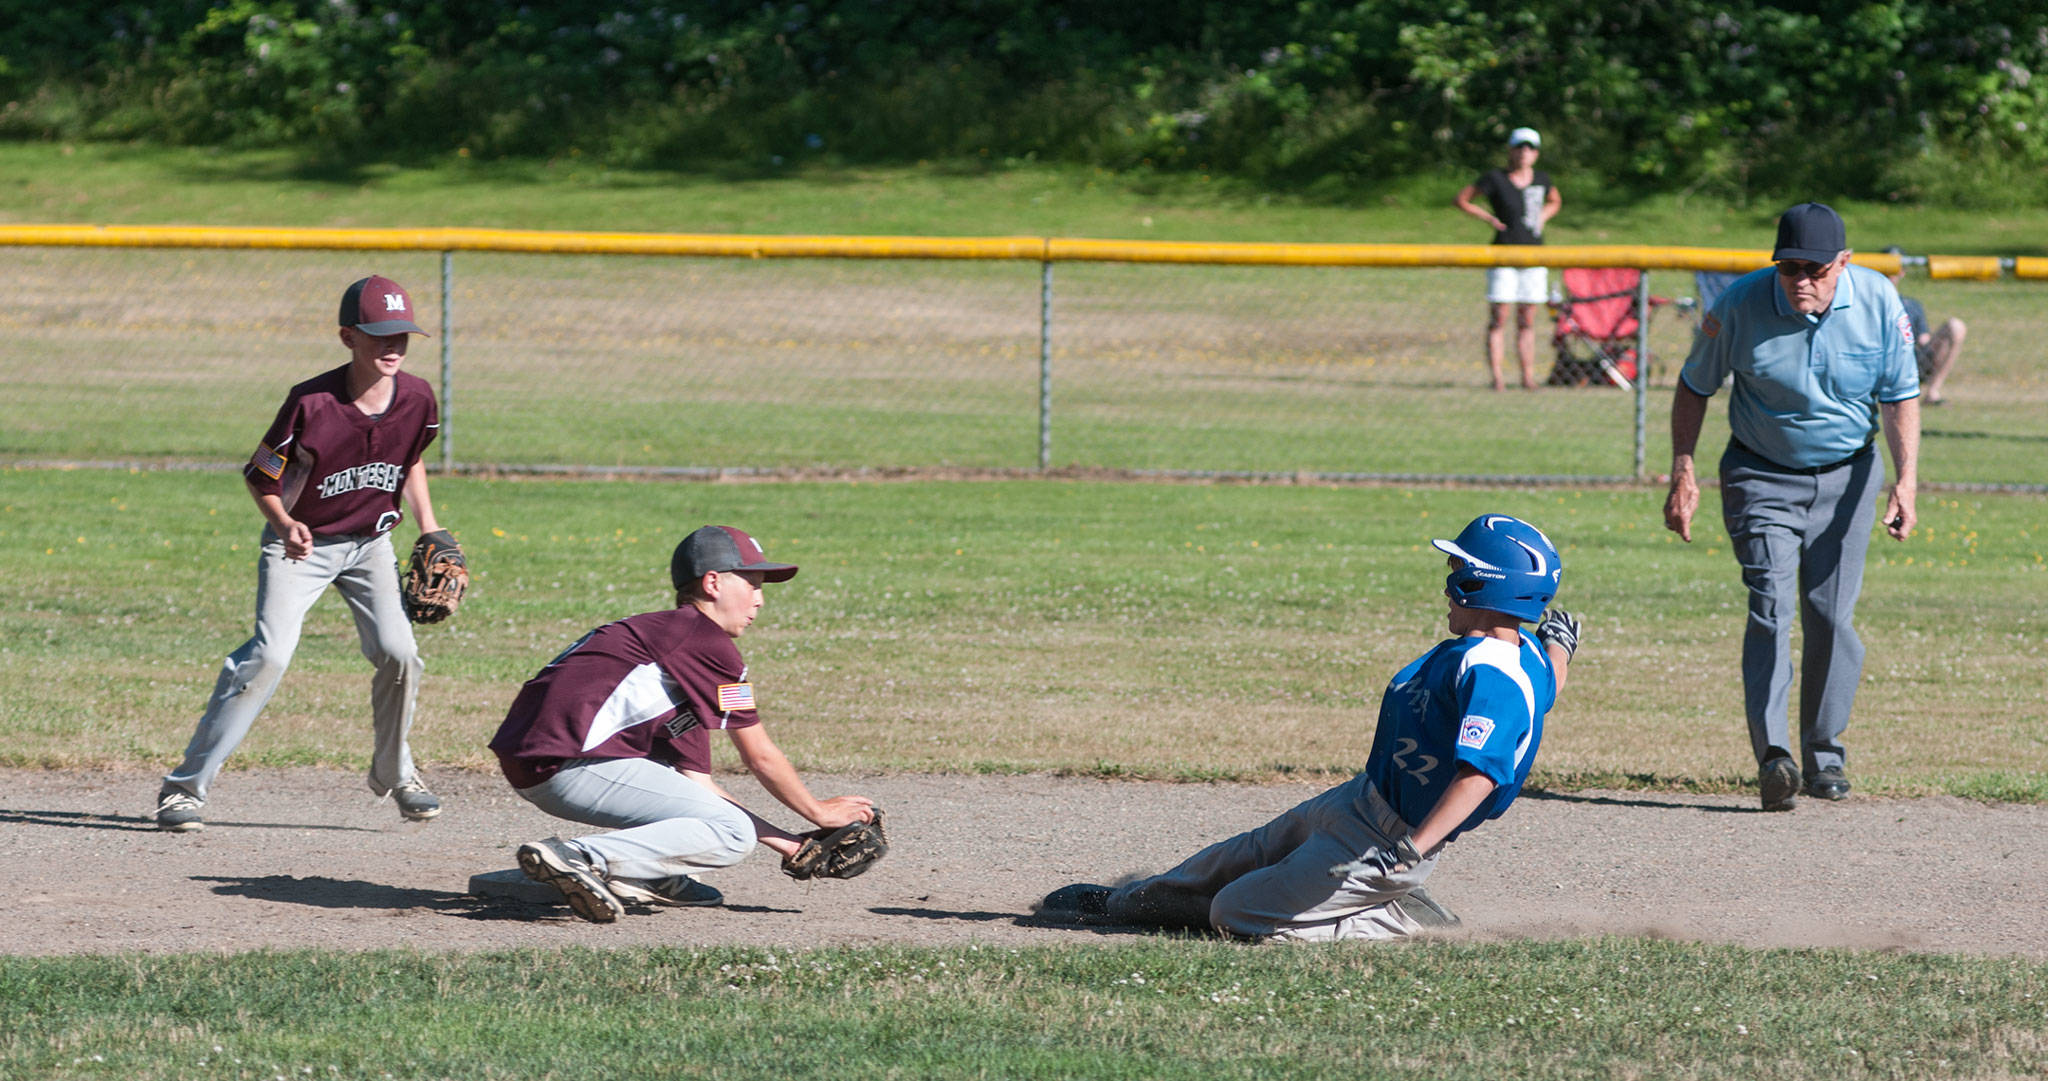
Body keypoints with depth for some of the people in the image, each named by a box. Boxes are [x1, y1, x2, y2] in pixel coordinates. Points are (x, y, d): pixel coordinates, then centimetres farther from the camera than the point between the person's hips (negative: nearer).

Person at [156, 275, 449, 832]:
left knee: (397, 651, -11)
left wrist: (429, 528, 5)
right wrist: (284, 526, -28)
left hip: (369, 543, 4)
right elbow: (260, 475, -12)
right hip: (300, 542, -4)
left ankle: (394, 773, 17)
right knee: (270, 653, -19)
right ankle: (186, 785, -14)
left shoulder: (416, 399, -11)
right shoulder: (311, 403, -24)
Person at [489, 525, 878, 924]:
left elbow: (698, 783, 27)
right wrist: (819, 812, 17)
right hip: (570, 765, -10)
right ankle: (582, 860, -22)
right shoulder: (709, 641, -1)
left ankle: (651, 878, 11)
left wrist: (790, 845, 24)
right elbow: (760, 757, 2)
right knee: (733, 834, -9)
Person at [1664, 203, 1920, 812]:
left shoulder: (1879, 304, -14)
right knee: (1771, 605, -16)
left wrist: (1905, 481, -15)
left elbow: (1901, 398, -4)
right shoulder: (1742, 305, -18)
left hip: (1845, 476, 2)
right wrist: (1683, 473, -9)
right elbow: (1694, 388, -3)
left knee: (1831, 615, -1)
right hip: (1762, 478, -2)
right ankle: (1773, 754, -24)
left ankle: (1824, 753, 15)